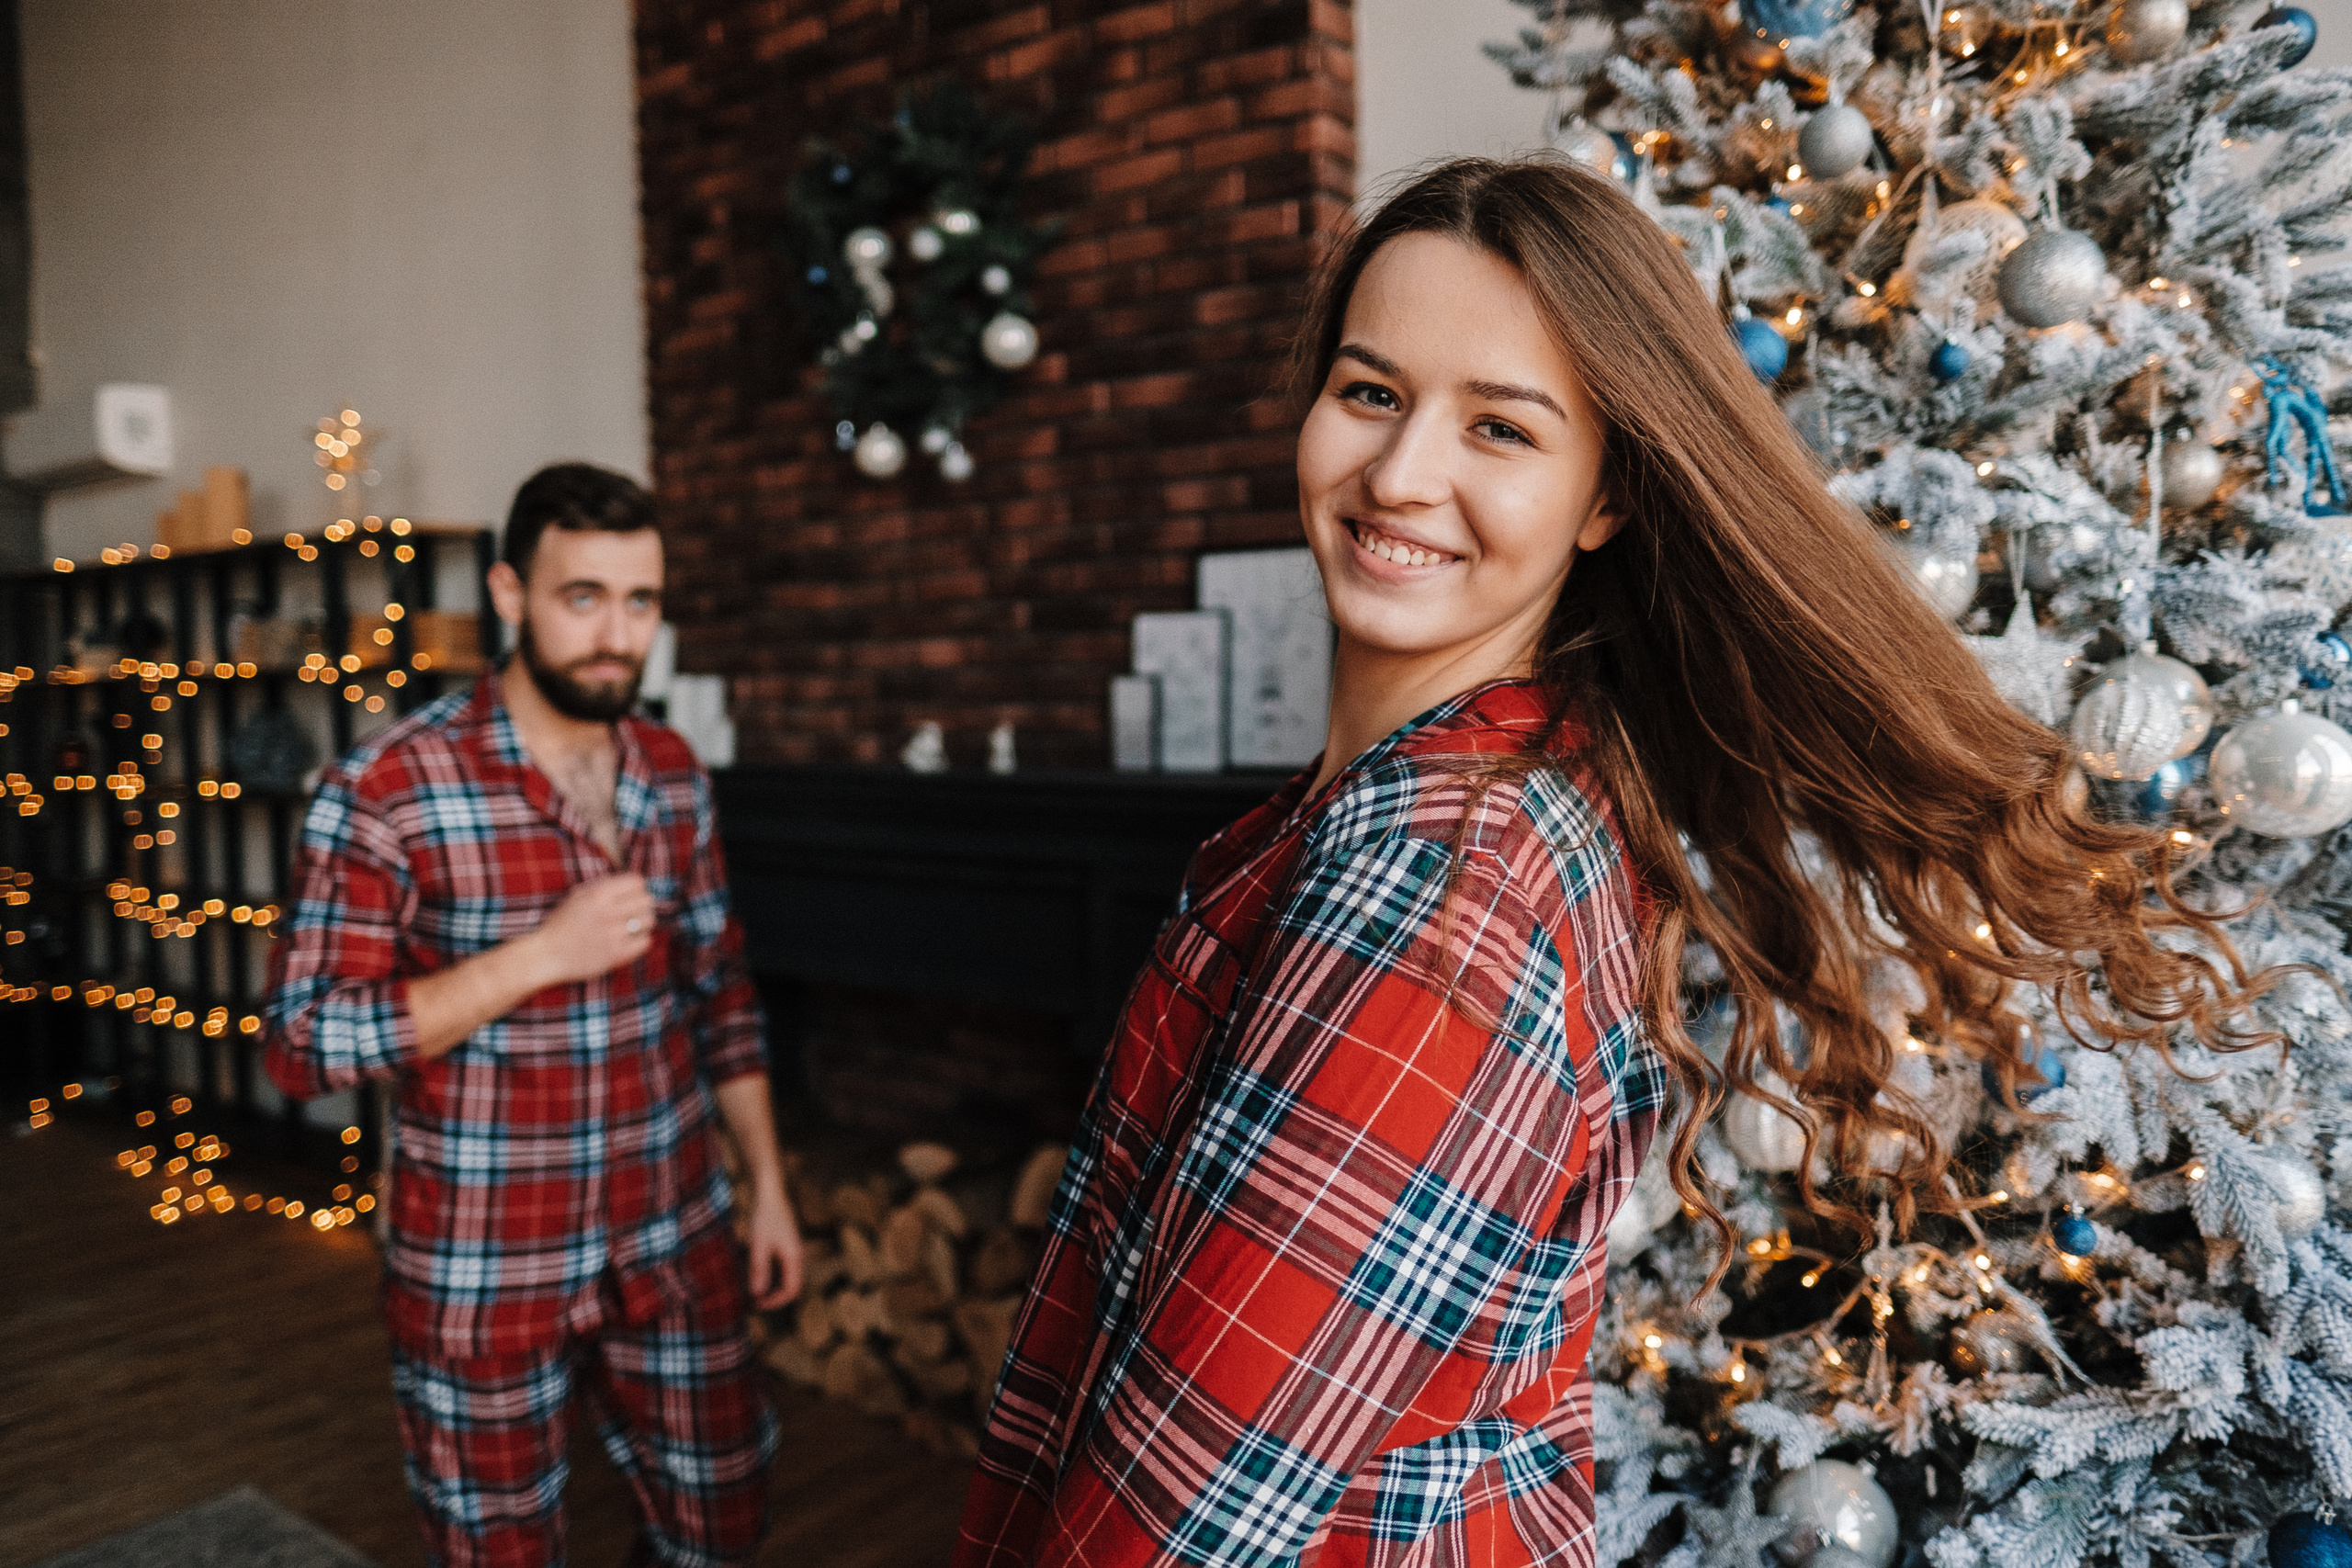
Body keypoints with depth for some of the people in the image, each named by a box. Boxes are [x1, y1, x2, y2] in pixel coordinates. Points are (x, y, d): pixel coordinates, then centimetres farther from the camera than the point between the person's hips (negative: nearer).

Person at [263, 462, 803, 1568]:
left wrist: (768, 1182, 7)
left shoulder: (673, 774, 2)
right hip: (485, 1275, -4)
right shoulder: (388, 790, -15)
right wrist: (546, 951, -24)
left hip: (676, 1249, 5)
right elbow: (303, 1044, -16)